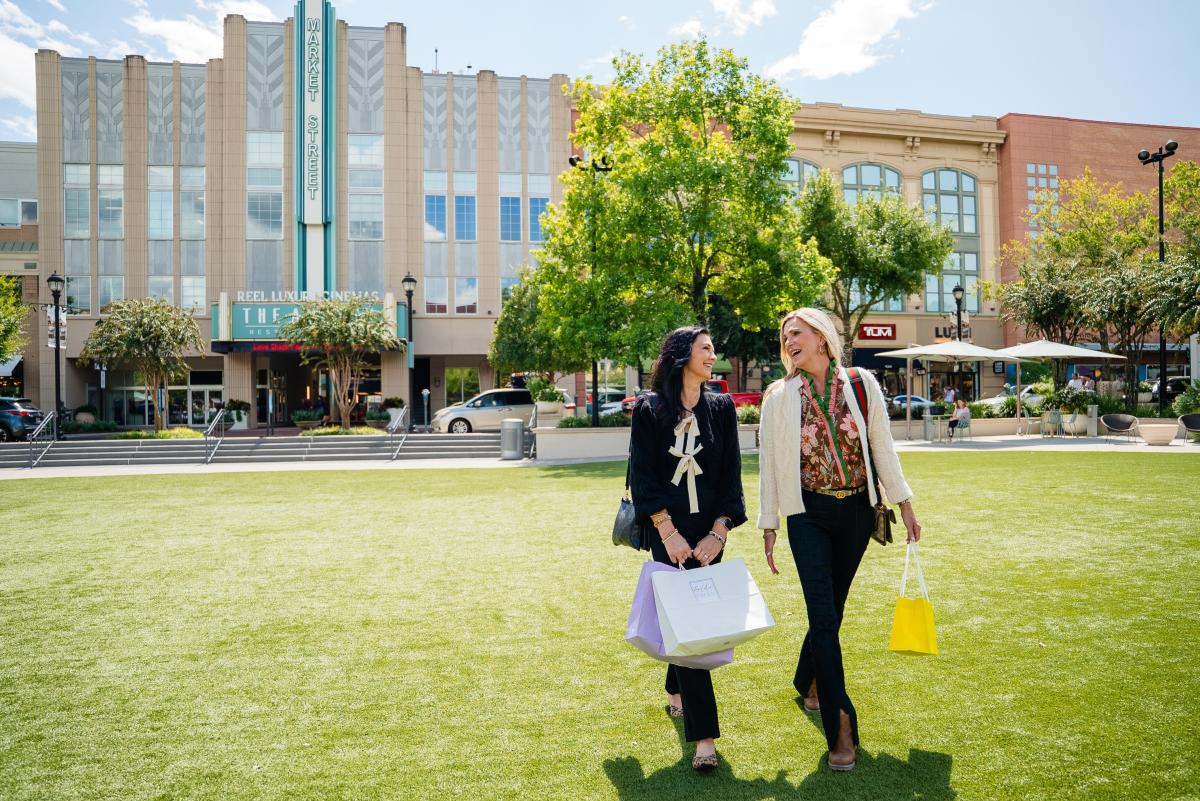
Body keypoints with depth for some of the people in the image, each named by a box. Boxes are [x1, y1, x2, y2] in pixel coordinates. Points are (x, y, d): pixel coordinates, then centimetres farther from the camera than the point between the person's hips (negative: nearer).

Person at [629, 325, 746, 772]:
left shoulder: (721, 408, 4)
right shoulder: (650, 408, -3)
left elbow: (731, 474, 2)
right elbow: (642, 475, -6)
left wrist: (718, 532, -8)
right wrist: (668, 532, -12)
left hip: (708, 530, 3)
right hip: (666, 530, -3)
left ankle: (676, 691, 38)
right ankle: (703, 735, -3)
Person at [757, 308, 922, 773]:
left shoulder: (862, 384, -2)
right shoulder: (779, 396, -4)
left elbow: (882, 447, 3)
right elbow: (769, 464, 1)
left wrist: (904, 504, 3)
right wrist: (769, 526, 2)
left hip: (856, 511, 2)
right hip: (809, 514, -2)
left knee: (831, 610, 15)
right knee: (825, 617, -7)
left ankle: (808, 682, 41)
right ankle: (841, 728, 2)